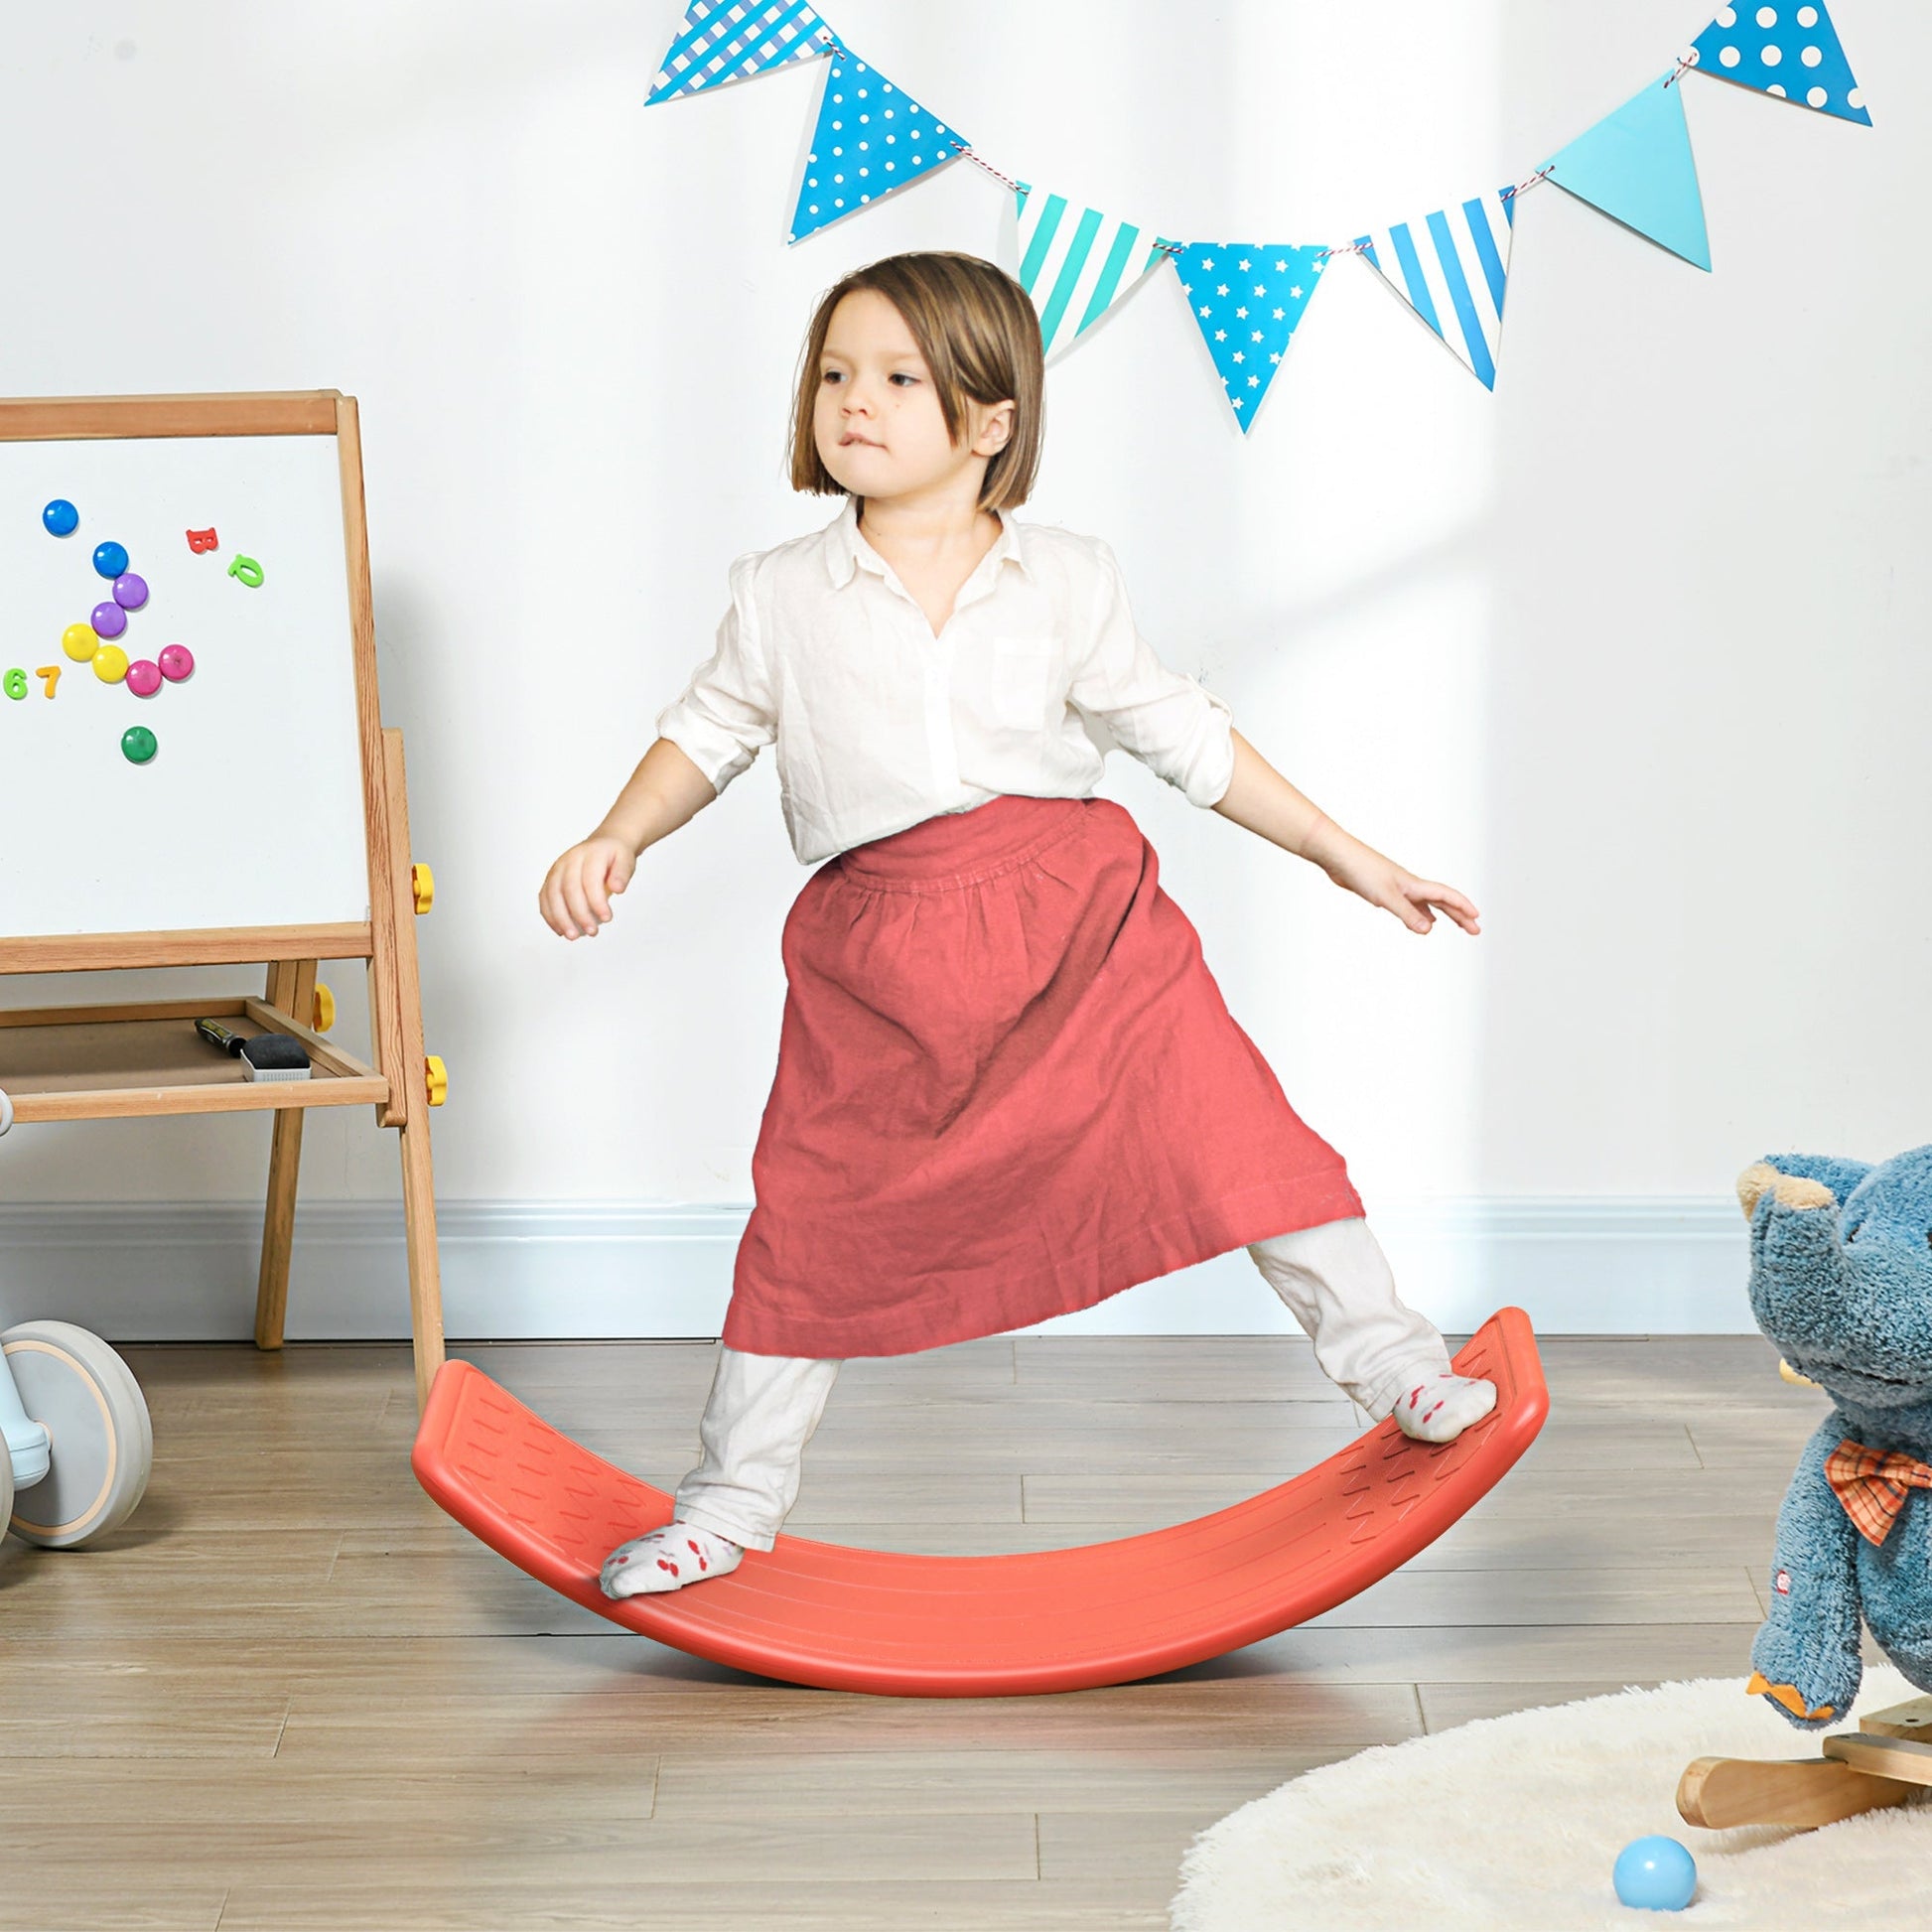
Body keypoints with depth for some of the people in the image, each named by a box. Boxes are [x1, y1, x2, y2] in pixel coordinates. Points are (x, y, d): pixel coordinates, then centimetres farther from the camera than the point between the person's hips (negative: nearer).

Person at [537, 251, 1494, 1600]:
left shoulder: (1067, 586, 4)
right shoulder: (784, 595, 4)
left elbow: (1183, 734, 11)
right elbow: (710, 732, 17)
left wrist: (1349, 858, 14)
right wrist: (615, 842, 1)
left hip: (1075, 908, 0)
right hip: (878, 954, 0)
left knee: (1231, 1123, -11)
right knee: (815, 1217, 4)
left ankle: (1389, 1361, 4)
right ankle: (731, 1504, 19)